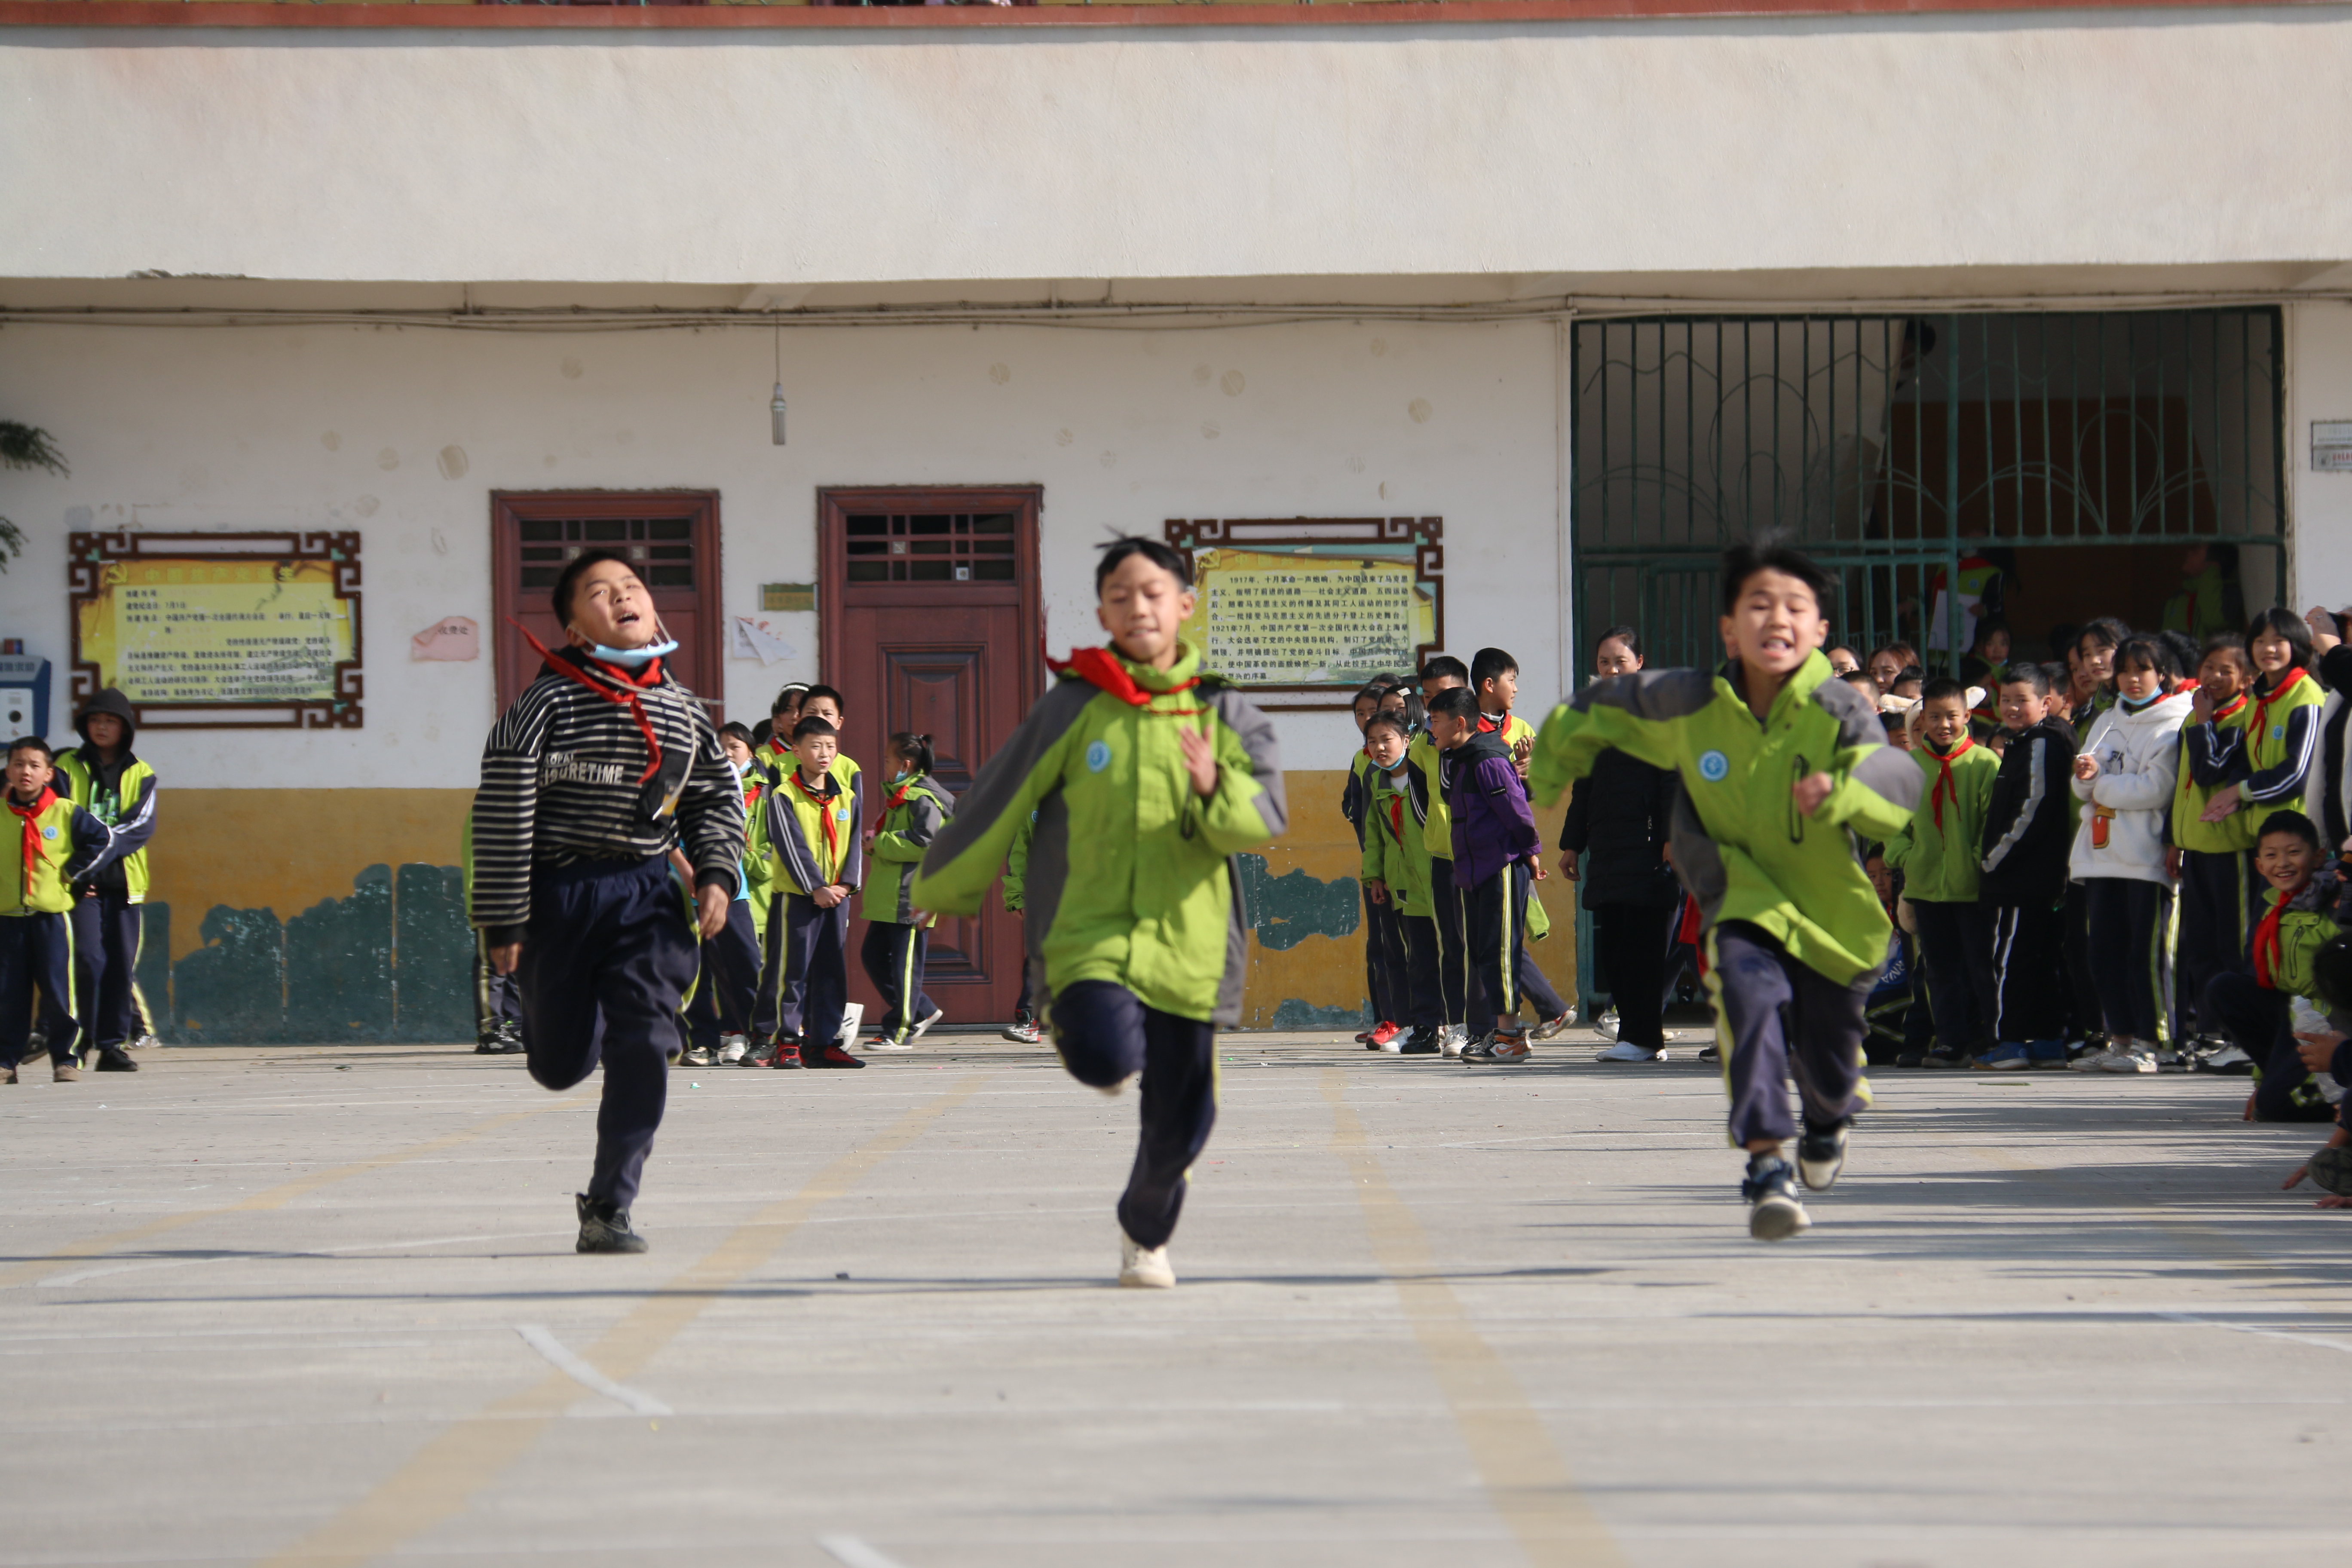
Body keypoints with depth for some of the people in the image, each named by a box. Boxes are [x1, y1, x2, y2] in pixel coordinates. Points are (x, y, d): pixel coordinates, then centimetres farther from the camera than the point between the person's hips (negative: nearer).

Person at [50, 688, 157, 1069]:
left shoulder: (140, 775, 10)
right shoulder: (68, 767, 8)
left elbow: (141, 826, -3)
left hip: (124, 880, 2)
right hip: (81, 881, -2)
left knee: (122, 963, 0)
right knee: (89, 959, -13)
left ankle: (113, 1044, 5)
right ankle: (79, 1042, -4)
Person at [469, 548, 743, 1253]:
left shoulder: (682, 711, 6)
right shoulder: (544, 705, -8)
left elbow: (716, 798, 18)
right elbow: (501, 817, -9)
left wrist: (717, 875, 1)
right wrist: (503, 923, -10)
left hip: (647, 892, 2)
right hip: (559, 896, -2)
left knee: (644, 1046, -14)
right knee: (561, 1064, 6)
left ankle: (608, 1208, -8)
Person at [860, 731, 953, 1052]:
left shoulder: (923, 800, -13)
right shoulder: (900, 796, 19)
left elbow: (923, 844, -24)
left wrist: (880, 843, -15)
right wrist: (875, 842, 11)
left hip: (910, 897, -11)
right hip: (888, 896, 11)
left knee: (904, 964, -5)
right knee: (872, 955, 12)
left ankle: (900, 1032, 1)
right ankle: (922, 1011, 21)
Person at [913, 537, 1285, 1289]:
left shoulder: (1224, 714, 4)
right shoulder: (1074, 709, 0)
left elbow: (1267, 820, -7)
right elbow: (998, 805, 9)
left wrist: (1216, 792, -28)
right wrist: (940, 889, 19)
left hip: (1187, 939, 2)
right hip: (1087, 933, -2)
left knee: (1179, 1124, 7)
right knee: (1108, 1055, -30)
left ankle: (1146, 1232, 40)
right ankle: (1072, 1020, 10)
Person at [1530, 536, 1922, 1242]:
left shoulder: (1839, 713, -18)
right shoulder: (1689, 706, -12)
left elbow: (1898, 786, -33)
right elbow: (1595, 710, 4)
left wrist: (1841, 791, -53)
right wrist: (1551, 772, 17)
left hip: (1832, 909, 0)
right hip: (1744, 898, 0)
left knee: (1829, 1069, 11)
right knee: (1751, 993, -31)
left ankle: (1827, 1123, 50)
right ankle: (1767, 1169, -34)